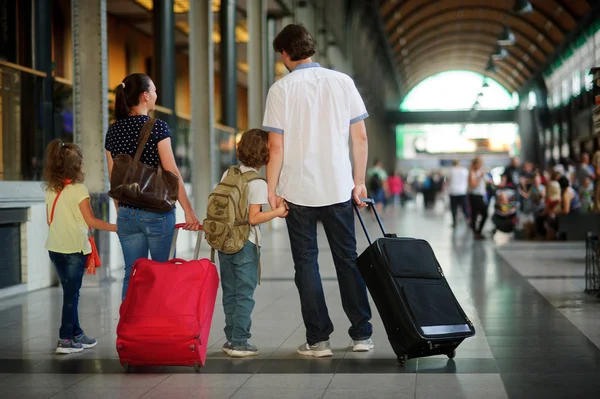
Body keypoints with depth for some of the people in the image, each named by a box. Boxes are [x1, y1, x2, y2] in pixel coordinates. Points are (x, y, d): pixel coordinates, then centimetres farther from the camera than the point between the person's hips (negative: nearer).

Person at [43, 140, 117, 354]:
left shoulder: (50, 190, 7)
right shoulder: (78, 189, -12)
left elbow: (50, 220, 13)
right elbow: (91, 221, -11)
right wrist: (115, 227, -3)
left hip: (55, 247, 6)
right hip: (74, 248, -6)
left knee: (69, 291, 14)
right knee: (72, 293, 0)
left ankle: (76, 334, 22)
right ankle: (65, 340, -1)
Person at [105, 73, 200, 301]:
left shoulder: (113, 131, 7)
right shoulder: (157, 127, -9)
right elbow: (172, 173, -11)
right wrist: (188, 212, -8)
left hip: (127, 214, 5)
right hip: (157, 212, -5)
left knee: (132, 276, 8)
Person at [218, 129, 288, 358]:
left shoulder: (228, 174, 7)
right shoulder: (258, 183, -12)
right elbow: (253, 218, -16)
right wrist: (278, 211, -11)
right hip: (245, 245, -6)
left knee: (230, 293, 12)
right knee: (244, 295, 1)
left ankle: (231, 339, 18)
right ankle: (239, 342, 1)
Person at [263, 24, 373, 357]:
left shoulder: (282, 89, -6)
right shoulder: (342, 82, 2)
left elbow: (276, 146, -9)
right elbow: (360, 136, 2)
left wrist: (271, 190, -2)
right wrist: (359, 181, 10)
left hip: (298, 190, -2)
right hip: (339, 188, 3)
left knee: (306, 263, 6)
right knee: (348, 259, 12)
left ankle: (318, 339, 7)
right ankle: (362, 334, 15)